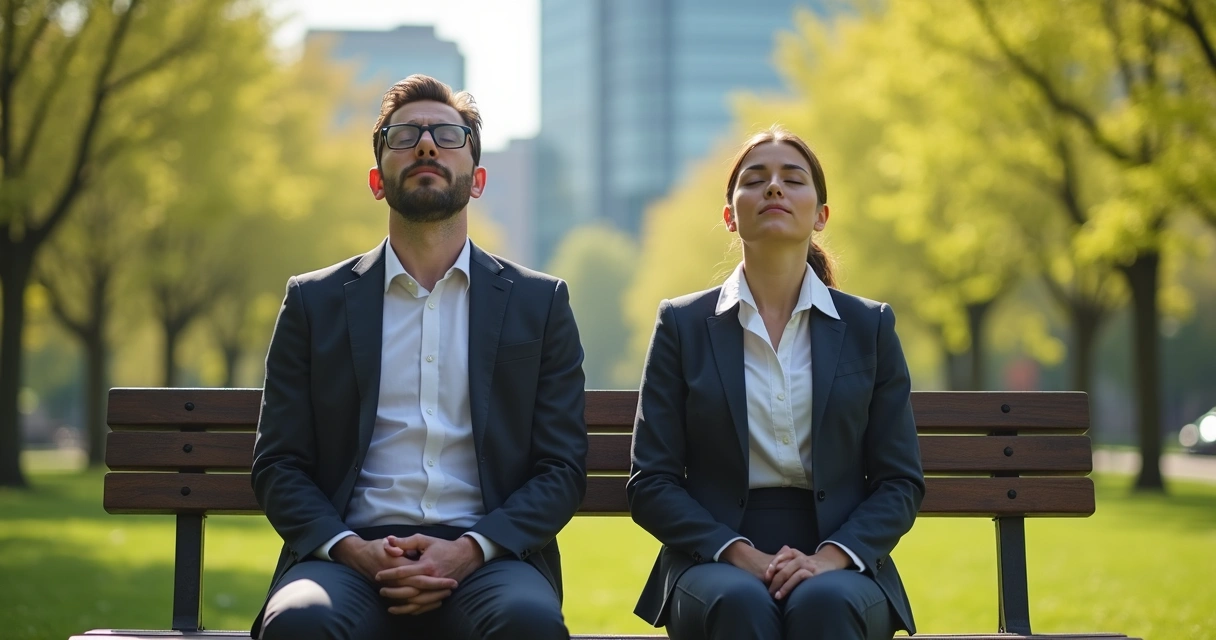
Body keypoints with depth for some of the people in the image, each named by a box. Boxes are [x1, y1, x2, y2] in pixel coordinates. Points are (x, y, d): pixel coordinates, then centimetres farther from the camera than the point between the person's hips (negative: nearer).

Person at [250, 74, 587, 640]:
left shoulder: (539, 303, 13)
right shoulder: (315, 303, 14)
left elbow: (562, 467, 8)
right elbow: (278, 465, 10)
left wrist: (469, 550, -10)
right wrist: (352, 549, -10)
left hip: (485, 561, 0)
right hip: (352, 556, 0)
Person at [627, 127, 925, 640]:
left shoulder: (869, 328, 10)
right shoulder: (683, 325, 8)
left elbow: (901, 482, 7)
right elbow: (650, 484, 3)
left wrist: (830, 557, -12)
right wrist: (740, 555, -13)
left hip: (840, 567, 1)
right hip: (716, 560, 0)